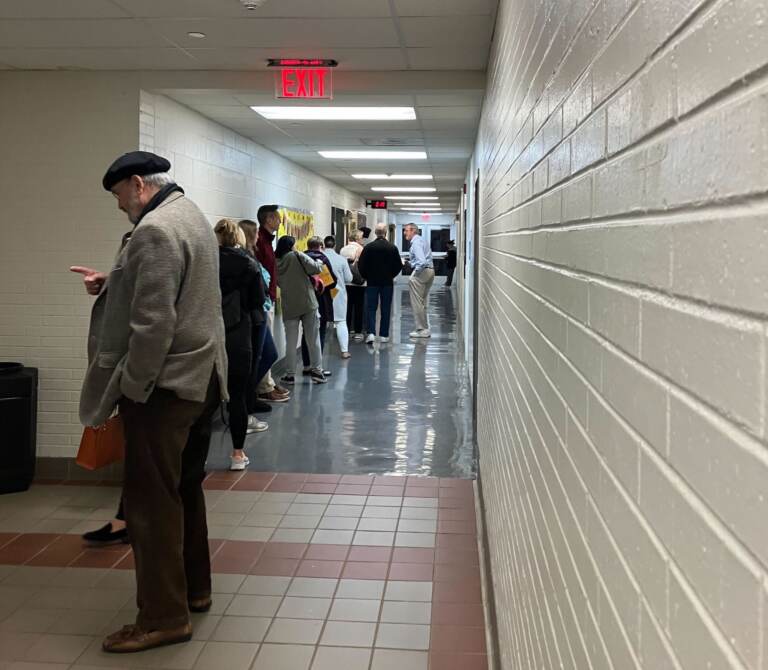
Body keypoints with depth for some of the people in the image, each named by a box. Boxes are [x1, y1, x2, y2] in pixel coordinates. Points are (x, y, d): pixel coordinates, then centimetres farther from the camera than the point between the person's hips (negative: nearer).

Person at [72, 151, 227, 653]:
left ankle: (165, 617, 5)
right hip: (200, 377, 10)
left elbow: (153, 324, -23)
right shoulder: (192, 216, 15)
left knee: (153, 501, -3)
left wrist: (129, 387, -15)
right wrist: (111, 285, 8)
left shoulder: (154, 231, -18)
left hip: (166, 384, -10)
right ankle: (194, 589, 31)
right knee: (185, 489, 18)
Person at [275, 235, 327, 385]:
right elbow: (314, 269, -14)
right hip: (308, 303, -3)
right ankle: (316, 370, 10)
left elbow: (279, 283, 12)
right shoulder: (297, 256, -8)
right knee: (313, 339, 7)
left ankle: (290, 374, 9)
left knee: (291, 342, 8)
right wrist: (319, 262, 5)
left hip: (289, 307, 3)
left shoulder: (276, 263, 5)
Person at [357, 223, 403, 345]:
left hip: (372, 282, -1)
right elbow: (399, 265, -1)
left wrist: (366, 277, 10)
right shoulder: (393, 248, -5)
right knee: (386, 310, 9)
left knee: (371, 308, 4)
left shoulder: (368, 247, -8)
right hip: (387, 283, 1)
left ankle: (371, 333, -12)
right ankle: (384, 335, 12)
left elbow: (361, 265, -7)